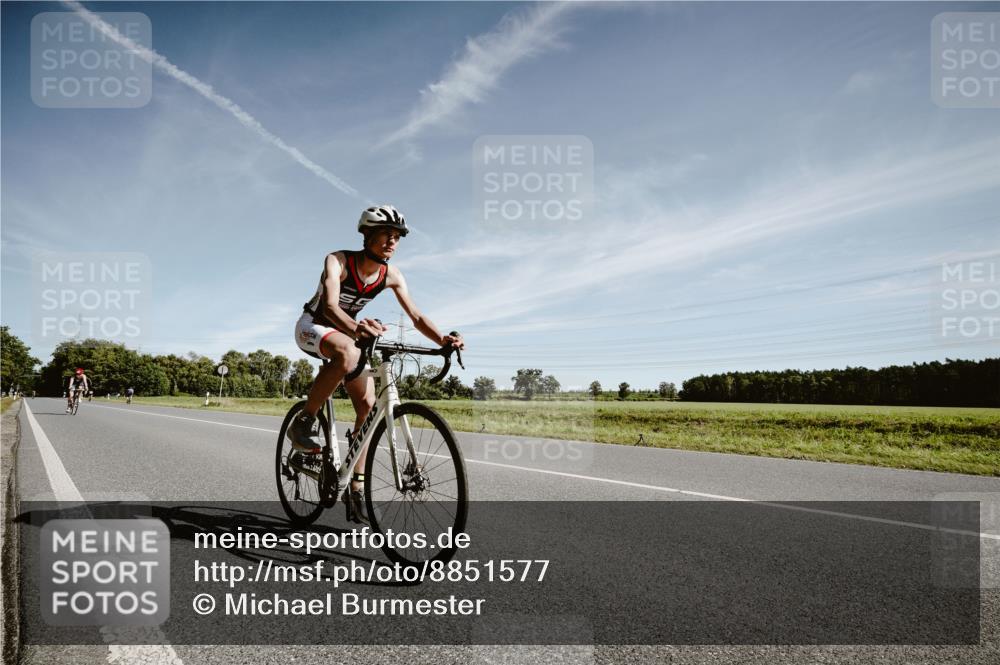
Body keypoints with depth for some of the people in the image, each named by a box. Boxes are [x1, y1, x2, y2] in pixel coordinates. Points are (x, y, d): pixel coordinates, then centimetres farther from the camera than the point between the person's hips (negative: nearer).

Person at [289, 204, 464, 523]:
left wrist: (443, 339, -35)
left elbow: (416, 317, -15)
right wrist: (355, 327, -62)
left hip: (345, 333, 5)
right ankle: (303, 422, -22)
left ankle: (355, 487, 0)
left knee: (368, 405, -10)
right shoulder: (337, 261, -24)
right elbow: (330, 306, -40)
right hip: (312, 326, -5)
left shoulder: (392, 276, -10)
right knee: (348, 352, -40)